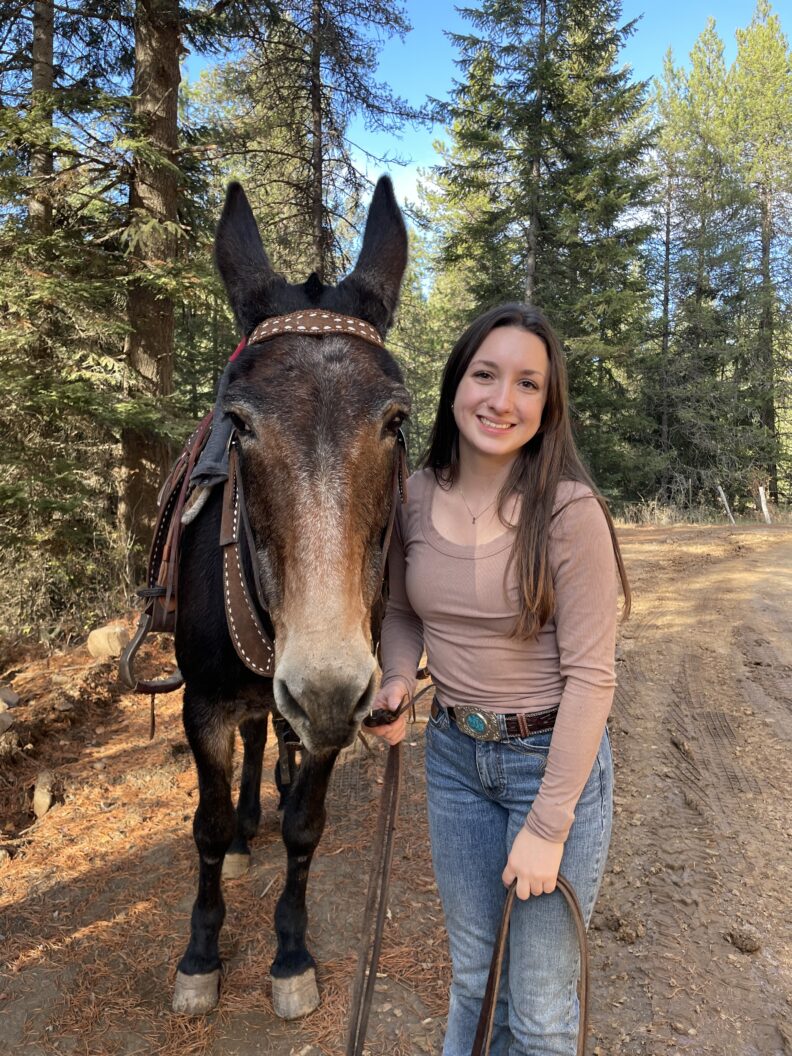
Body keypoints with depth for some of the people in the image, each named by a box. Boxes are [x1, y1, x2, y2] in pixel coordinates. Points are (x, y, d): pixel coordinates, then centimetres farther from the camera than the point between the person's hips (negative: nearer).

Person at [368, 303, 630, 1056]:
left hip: (554, 759, -4)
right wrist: (397, 678, -10)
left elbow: (589, 675, -18)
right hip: (453, 754, 4)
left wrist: (548, 826, -15)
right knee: (471, 975, 25)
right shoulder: (415, 497, -6)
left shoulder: (569, 510, -20)